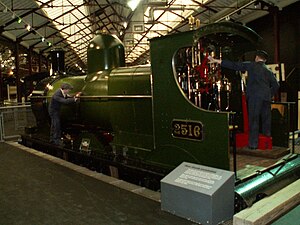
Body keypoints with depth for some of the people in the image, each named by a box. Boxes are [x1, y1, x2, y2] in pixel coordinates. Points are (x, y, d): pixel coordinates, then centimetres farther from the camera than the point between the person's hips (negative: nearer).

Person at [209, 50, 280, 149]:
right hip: (266, 98, 5)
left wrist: (217, 61, 1)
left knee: (254, 120, -3)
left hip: (254, 97, -5)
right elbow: (276, 85, 14)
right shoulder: (268, 71, 18)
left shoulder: (252, 65, 5)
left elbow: (234, 65, 0)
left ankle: (253, 143, -2)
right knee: (266, 120, 11)